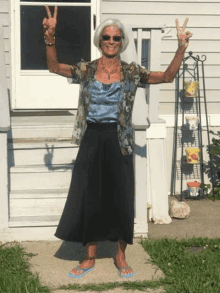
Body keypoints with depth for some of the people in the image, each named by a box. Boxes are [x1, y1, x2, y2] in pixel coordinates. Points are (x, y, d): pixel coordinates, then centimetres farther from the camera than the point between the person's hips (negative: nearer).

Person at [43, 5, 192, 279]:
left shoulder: (132, 72, 0)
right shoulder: (86, 69, 1)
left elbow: (167, 76, -5)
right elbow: (54, 66, -5)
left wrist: (181, 47, -17)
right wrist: (50, 36, -20)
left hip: (118, 141, 0)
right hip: (91, 140, 1)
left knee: (121, 198, 6)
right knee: (88, 197, 7)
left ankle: (120, 256, 24)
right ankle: (90, 257, 22)